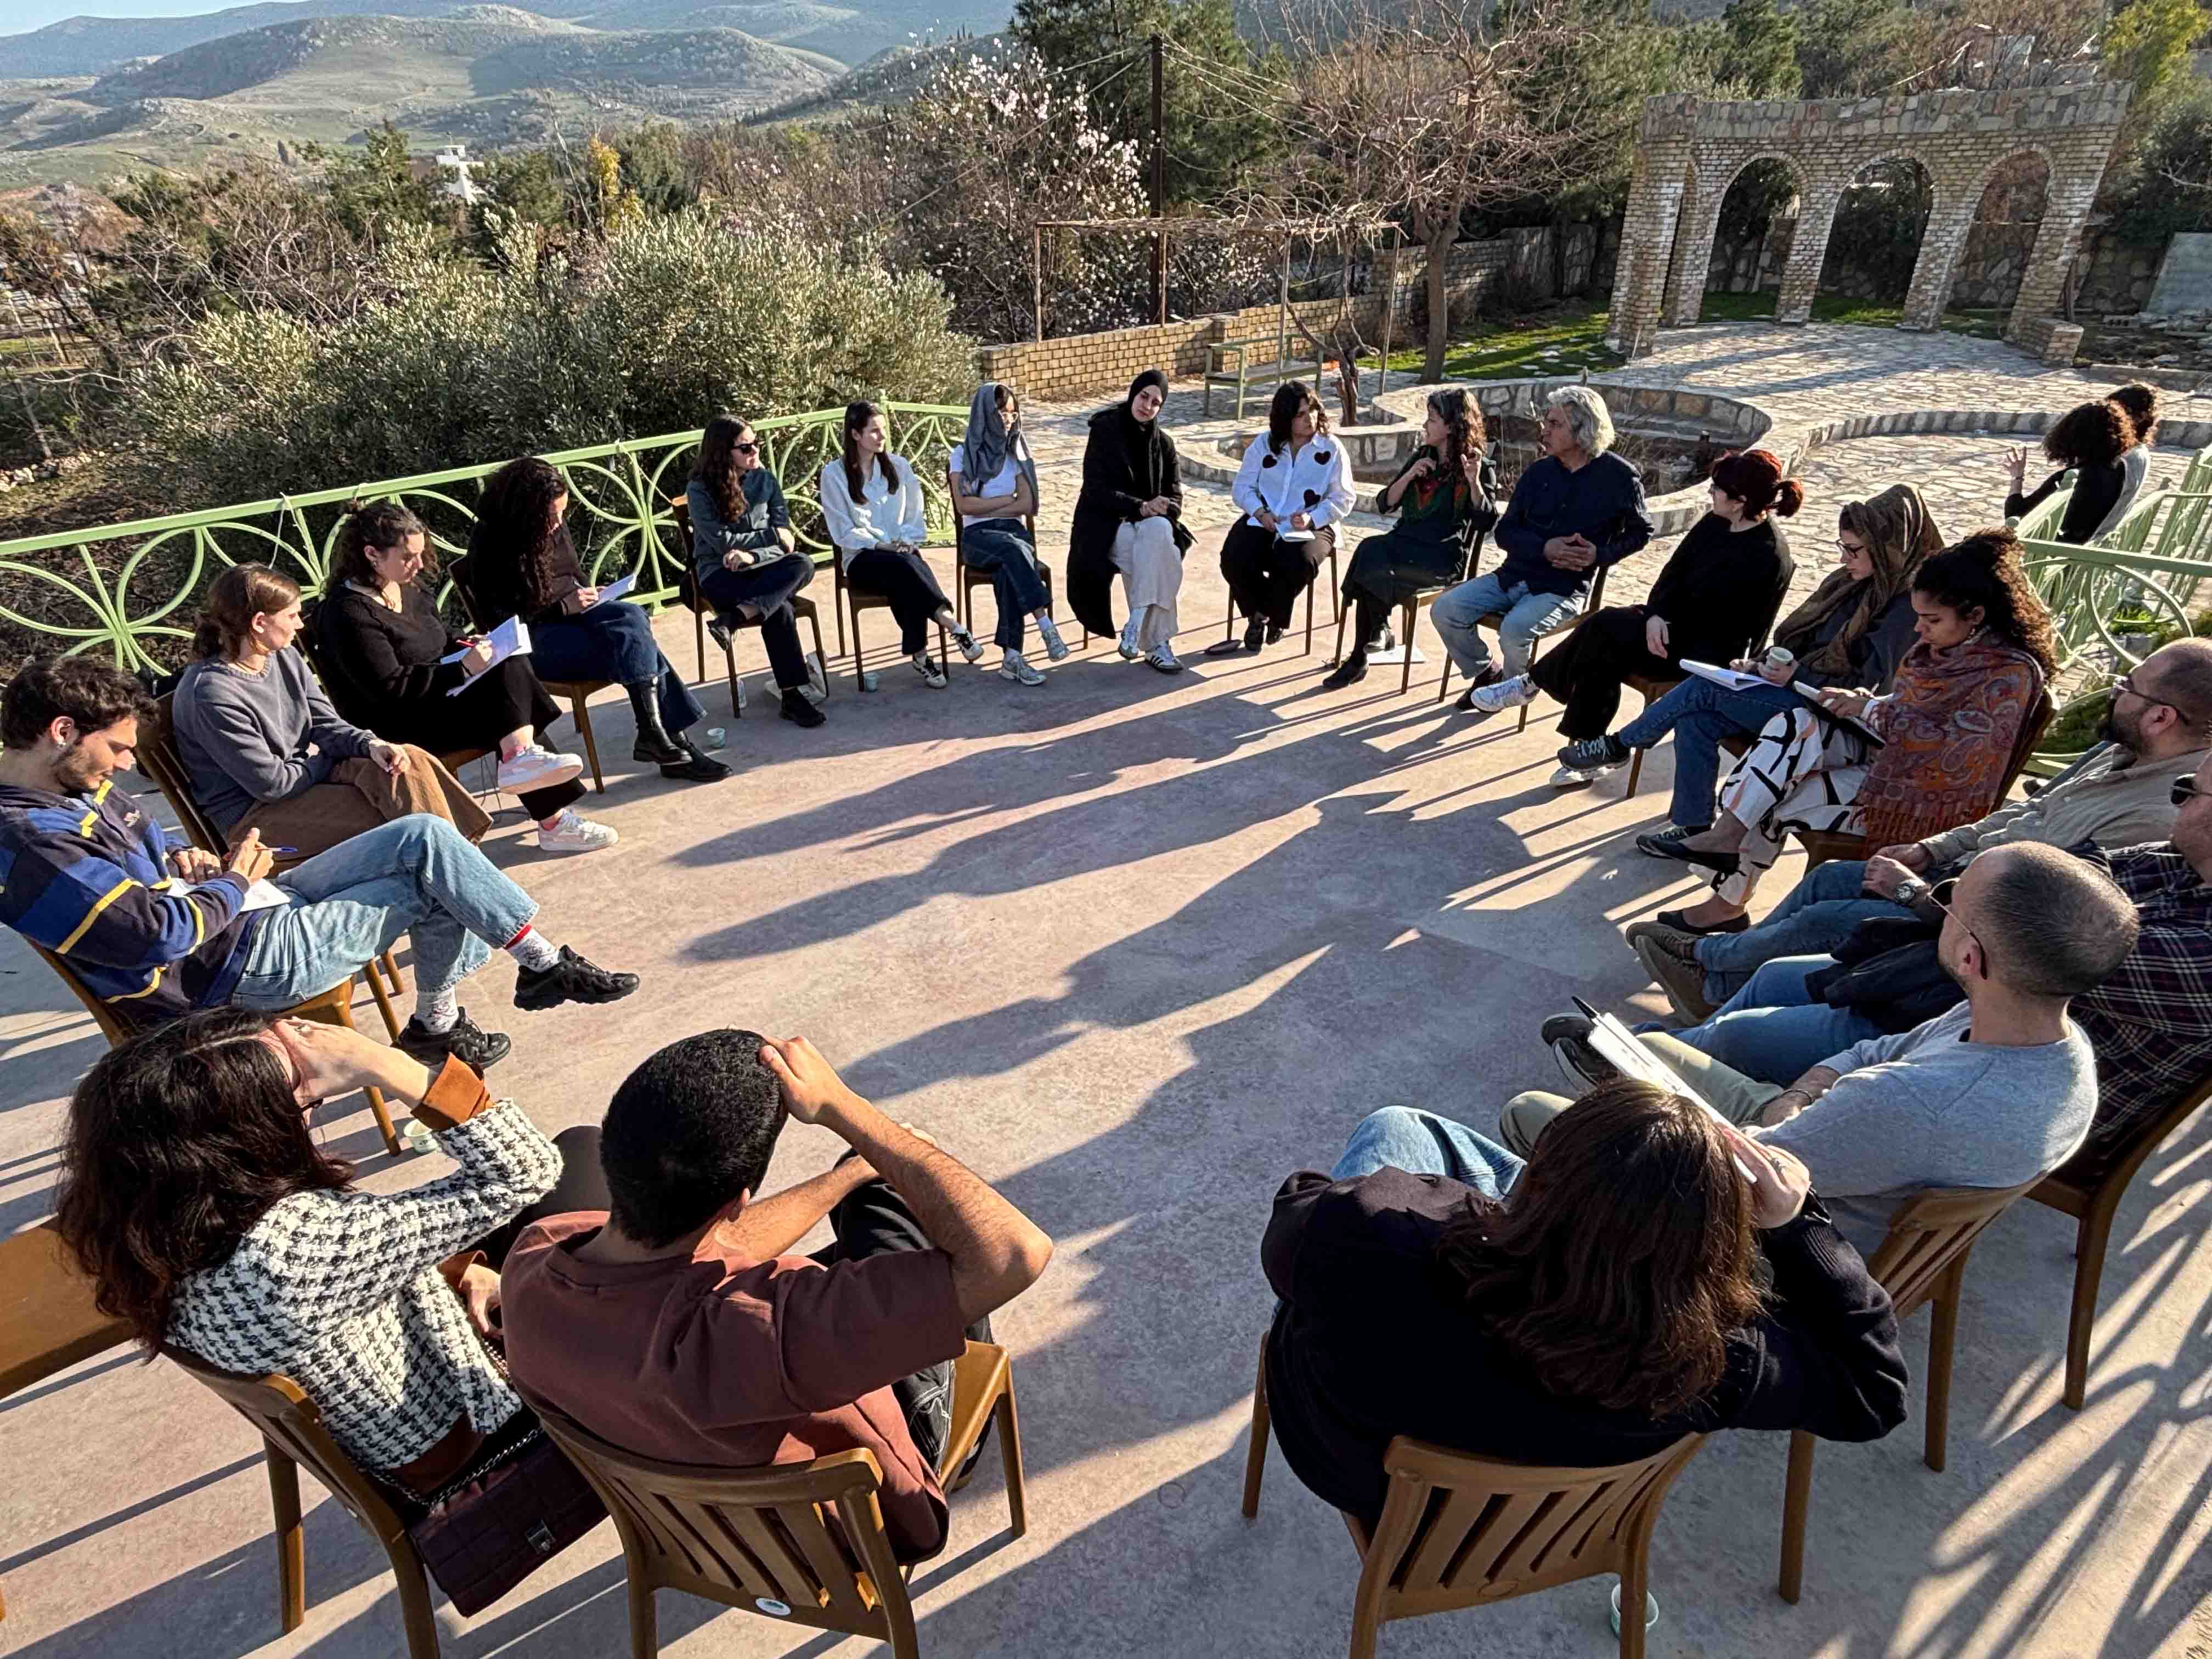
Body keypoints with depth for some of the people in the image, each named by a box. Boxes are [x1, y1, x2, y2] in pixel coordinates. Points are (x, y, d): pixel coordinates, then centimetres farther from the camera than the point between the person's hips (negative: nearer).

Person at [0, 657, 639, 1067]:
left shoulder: (74, 791, 11)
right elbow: (160, 934, -26)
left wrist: (184, 862, 5)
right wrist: (236, 881, -9)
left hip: (258, 907, 10)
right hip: (246, 963, -10)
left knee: (423, 837, -2)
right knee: (431, 866, -15)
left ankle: (438, 1021, 7)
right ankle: (545, 964, 4)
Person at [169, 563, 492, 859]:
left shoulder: (284, 658, 2)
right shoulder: (210, 695, -21)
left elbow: (326, 724, 4)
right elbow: (271, 783, -19)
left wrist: (371, 745, -17)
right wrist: (334, 761, -5)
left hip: (304, 777, 7)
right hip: (254, 815, -7)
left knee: (410, 763, -18)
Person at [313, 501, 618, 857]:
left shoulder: (409, 589, 11)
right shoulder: (348, 612, -16)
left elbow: (440, 637, 27)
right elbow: (391, 688, -21)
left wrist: (468, 645, 5)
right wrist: (464, 669, -22)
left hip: (438, 695, 8)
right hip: (397, 727, -8)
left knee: (513, 668, -19)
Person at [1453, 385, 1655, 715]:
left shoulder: (1619, 477, -3)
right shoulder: (1539, 471, 7)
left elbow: (1639, 532, 9)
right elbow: (1505, 531, 6)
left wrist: (1601, 555, -10)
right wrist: (1545, 548, -12)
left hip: (1565, 587, -5)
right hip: (1515, 574, 5)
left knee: (1515, 629, -32)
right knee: (1447, 609, -12)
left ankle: (1520, 685, 3)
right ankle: (1484, 673, 12)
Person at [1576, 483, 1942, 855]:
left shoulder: (1906, 605, -12)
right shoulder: (1850, 583, 14)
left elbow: (1871, 685, -16)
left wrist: (1797, 675, -19)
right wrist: (1759, 664, 0)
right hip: (1798, 688, 8)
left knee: (1703, 689, -20)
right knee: (1695, 718, -15)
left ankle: (1619, 745, -1)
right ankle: (1693, 825, -9)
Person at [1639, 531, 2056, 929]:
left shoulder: (2011, 673, -16)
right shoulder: (1942, 645, 9)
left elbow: (1952, 749, -24)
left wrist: (1871, 711, -19)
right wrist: (1861, 705, -3)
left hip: (1924, 797, -8)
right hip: (1888, 754, 8)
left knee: (1777, 801, -18)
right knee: (1794, 725, -20)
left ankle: (1730, 900, -2)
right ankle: (1726, 835, -29)